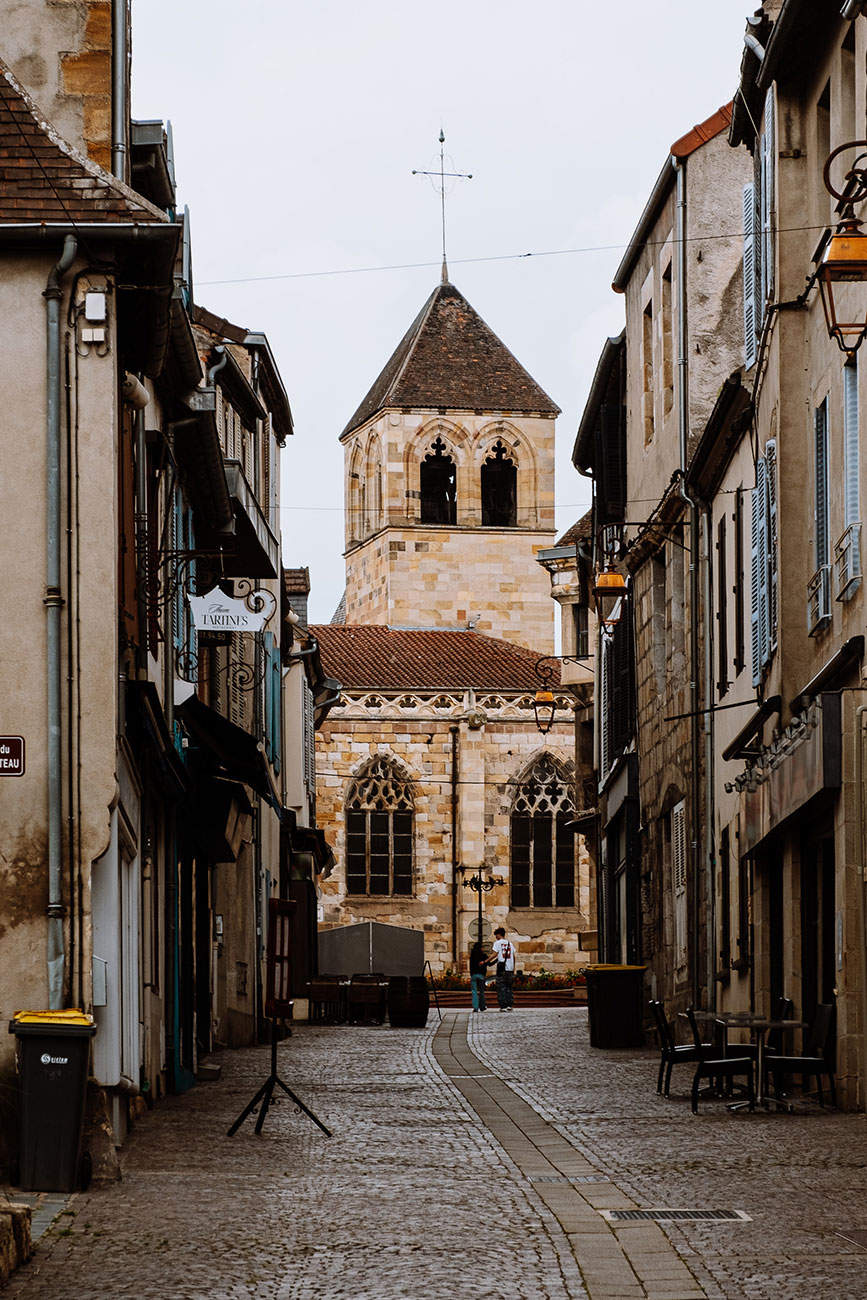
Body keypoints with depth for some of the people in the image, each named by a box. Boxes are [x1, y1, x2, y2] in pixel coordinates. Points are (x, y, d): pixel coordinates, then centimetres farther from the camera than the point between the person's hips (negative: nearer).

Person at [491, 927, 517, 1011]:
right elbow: (513, 957, 14)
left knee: (501, 988, -1)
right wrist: (513, 969, 20)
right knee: (508, 988, 12)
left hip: (502, 969, -4)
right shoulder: (510, 943, 14)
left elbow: (495, 954, -12)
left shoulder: (497, 943, -1)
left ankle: (503, 1006, -6)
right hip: (510, 968, 4)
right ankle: (509, 1005, 6)